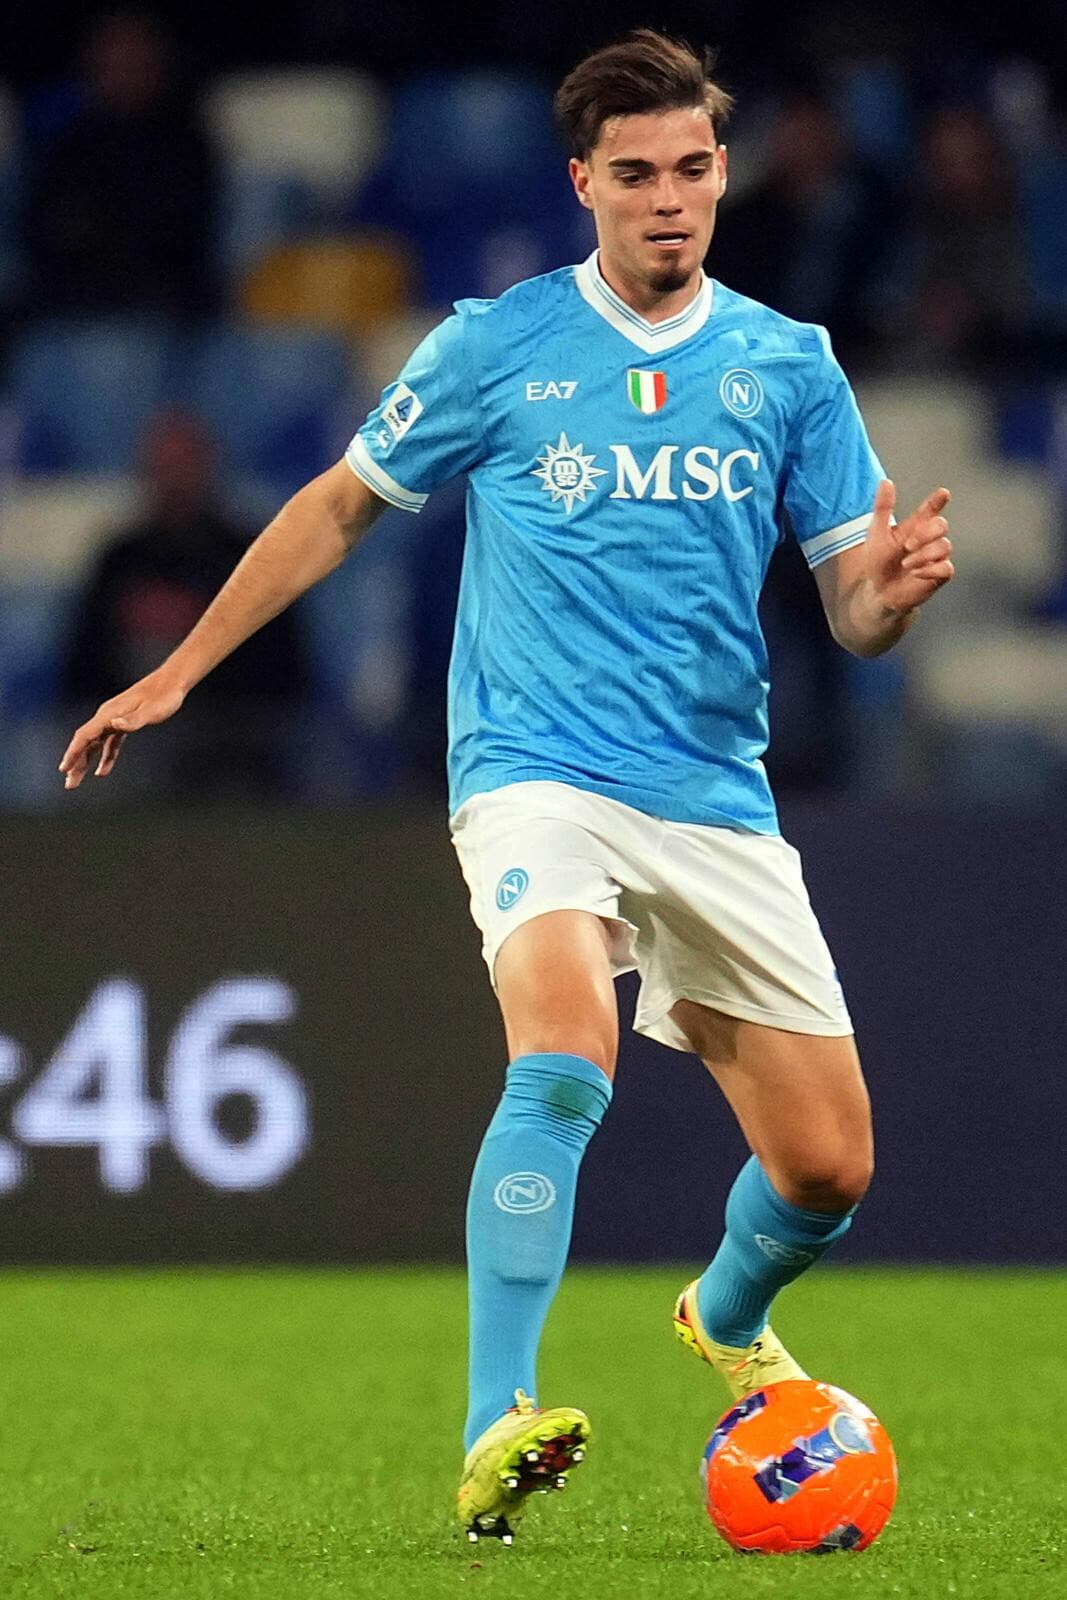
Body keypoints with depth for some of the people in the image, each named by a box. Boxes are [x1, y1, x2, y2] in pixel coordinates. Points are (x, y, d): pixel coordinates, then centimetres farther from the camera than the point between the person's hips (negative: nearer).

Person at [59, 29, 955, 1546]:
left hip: (721, 801, 3)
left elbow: (854, 611, 6)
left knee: (828, 1165, 2)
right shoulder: (495, 346, 1)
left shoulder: (786, 364, 6)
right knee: (568, 1053, -32)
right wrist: (178, 670, 13)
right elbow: (342, 507, 14)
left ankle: (729, 1315, 38)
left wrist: (898, 582, -18)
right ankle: (498, 1434, -34)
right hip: (538, 775, -3)